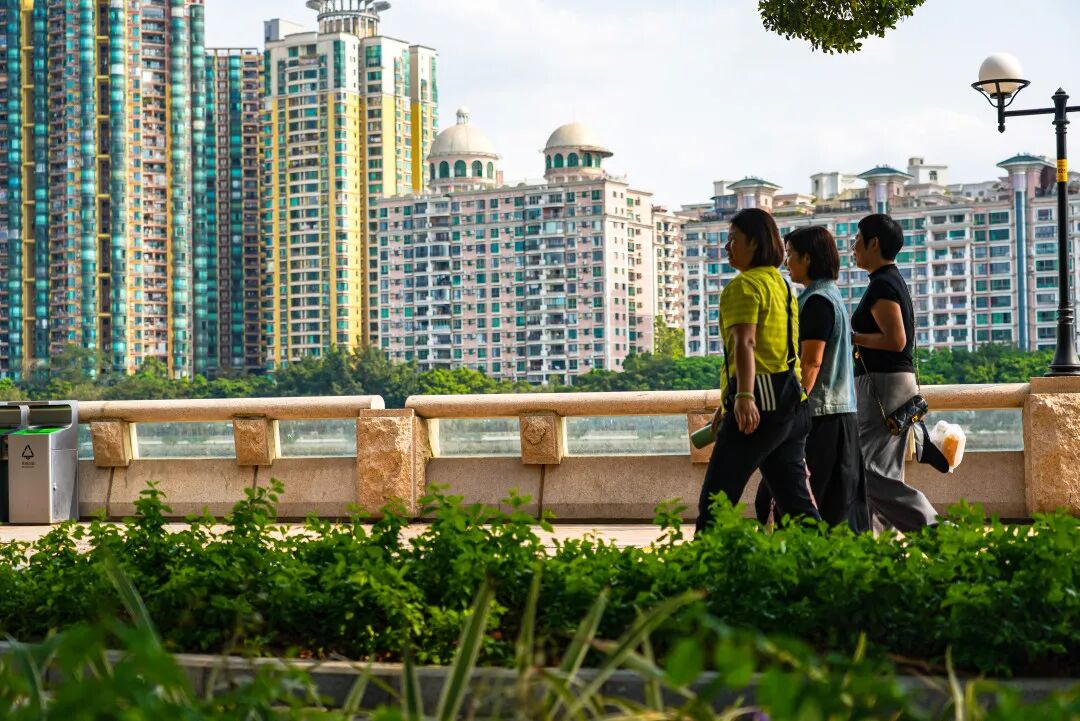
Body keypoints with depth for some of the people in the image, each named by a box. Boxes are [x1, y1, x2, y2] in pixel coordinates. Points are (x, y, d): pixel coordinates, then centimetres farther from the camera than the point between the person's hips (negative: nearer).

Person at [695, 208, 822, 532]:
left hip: (759, 404, -9)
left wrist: (744, 397, -35)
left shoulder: (745, 285, -6)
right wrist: (727, 404, 35)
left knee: (716, 499, -6)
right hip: (791, 400, 9)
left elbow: (745, 343, -22)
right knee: (795, 500, 8)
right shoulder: (781, 284, 24)